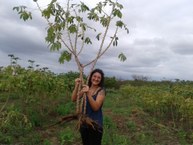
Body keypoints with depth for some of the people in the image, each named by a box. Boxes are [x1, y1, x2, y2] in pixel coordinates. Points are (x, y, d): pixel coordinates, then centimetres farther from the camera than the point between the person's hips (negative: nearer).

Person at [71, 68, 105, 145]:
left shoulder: (101, 91, -13)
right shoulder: (85, 88, 0)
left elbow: (96, 107, -23)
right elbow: (73, 99, -8)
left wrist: (88, 93, -34)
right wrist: (76, 86, -20)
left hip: (95, 123, -4)